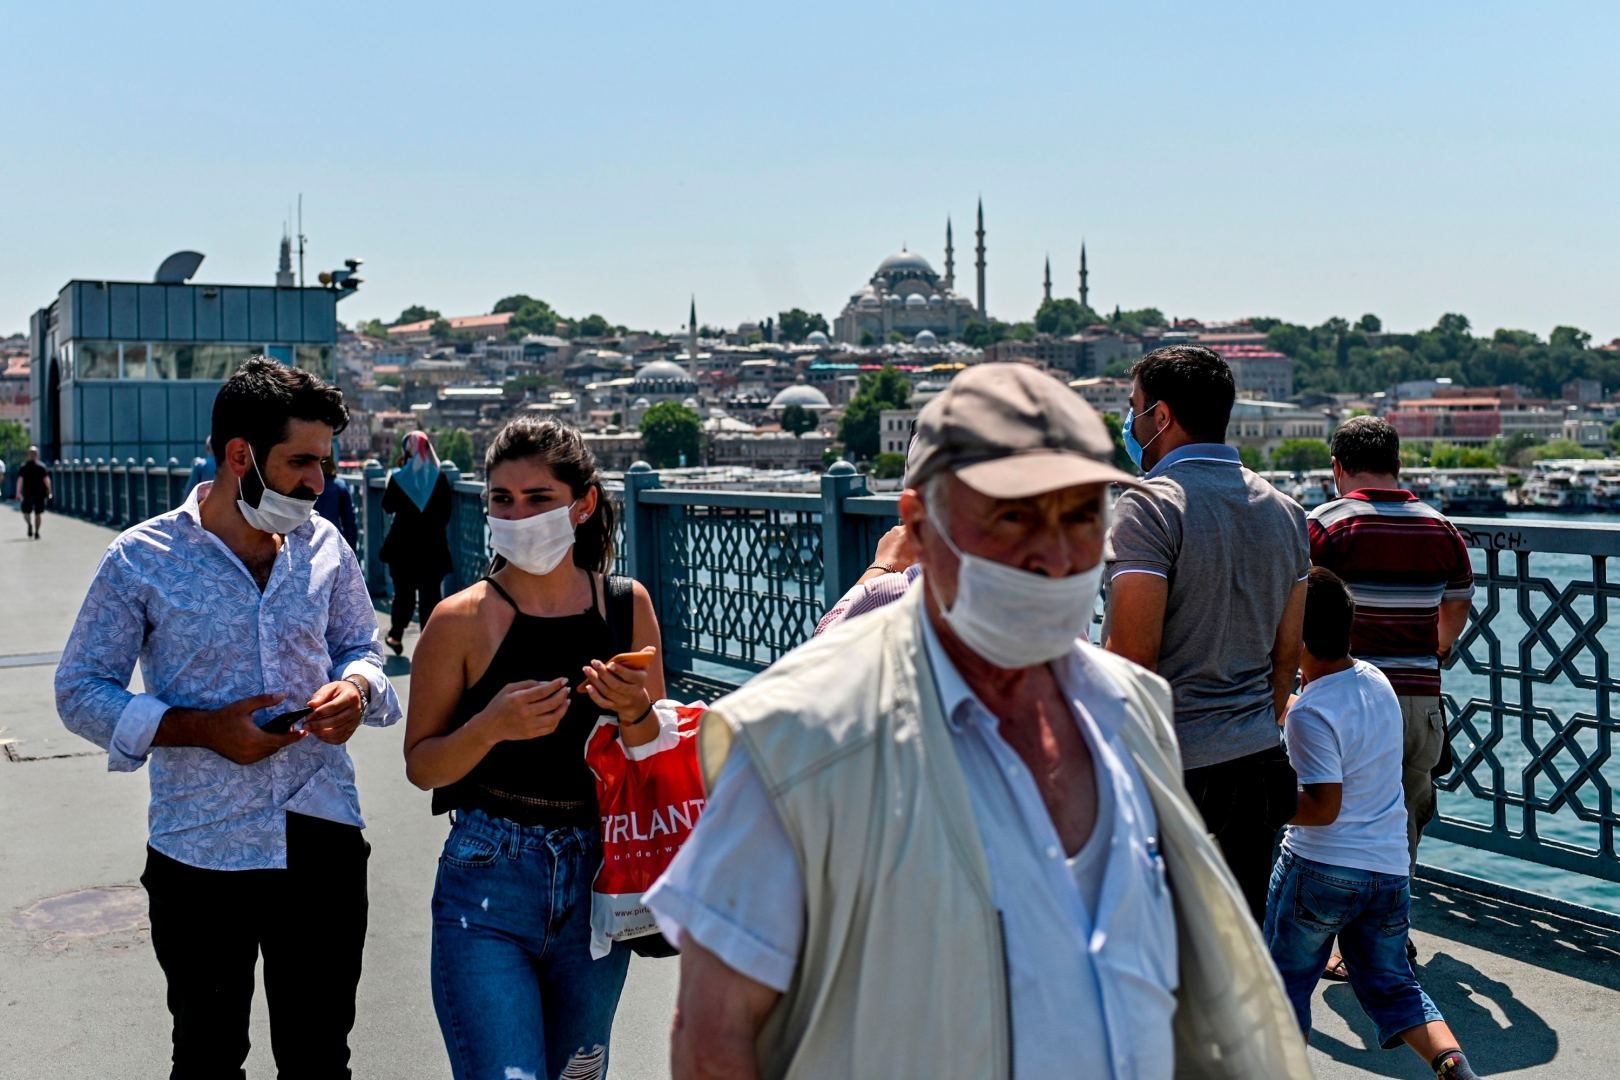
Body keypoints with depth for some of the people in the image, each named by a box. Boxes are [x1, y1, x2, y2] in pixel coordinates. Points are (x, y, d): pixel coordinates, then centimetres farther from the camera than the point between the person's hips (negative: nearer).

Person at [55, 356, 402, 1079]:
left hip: (323, 838, 3)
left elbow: (360, 643, 15)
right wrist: (203, 729, -18)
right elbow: (81, 692, -4)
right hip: (200, 852, -2)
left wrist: (355, 687, -9)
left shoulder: (324, 546, 1)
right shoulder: (141, 560, -9)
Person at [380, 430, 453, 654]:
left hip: (403, 545, 0)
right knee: (431, 594, 3)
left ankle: (396, 636, 20)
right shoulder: (440, 477, -4)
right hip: (433, 545, 0)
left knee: (404, 592, 13)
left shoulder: (398, 478, -6)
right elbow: (447, 511, 1)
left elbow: (388, 506, 5)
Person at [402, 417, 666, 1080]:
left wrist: (634, 713, -12)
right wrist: (491, 726, -20)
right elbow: (421, 766, -2)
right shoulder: (462, 620, -8)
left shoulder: (628, 605, 1)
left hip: (596, 882, 4)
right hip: (487, 884, -3)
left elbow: (658, 761, 9)